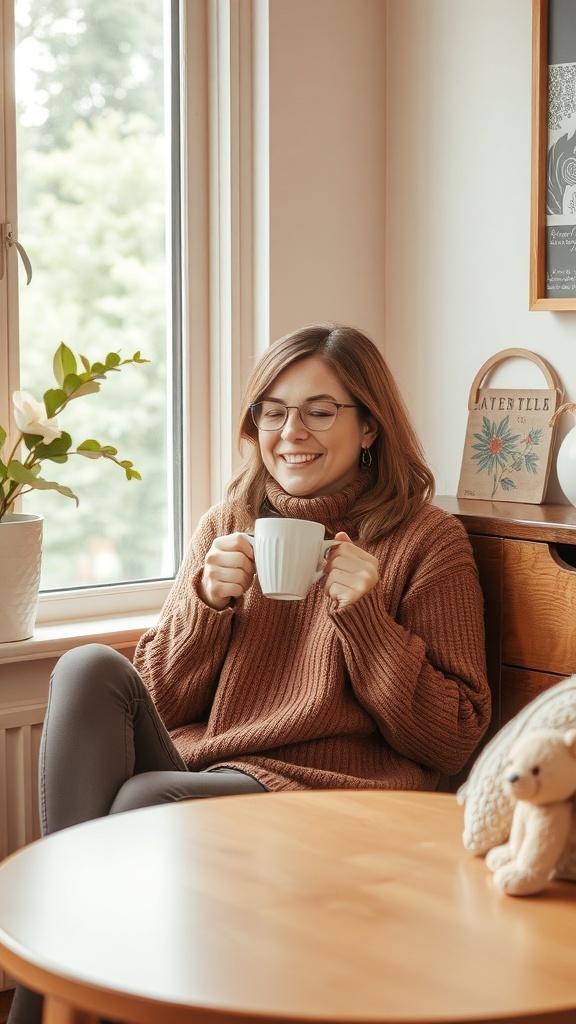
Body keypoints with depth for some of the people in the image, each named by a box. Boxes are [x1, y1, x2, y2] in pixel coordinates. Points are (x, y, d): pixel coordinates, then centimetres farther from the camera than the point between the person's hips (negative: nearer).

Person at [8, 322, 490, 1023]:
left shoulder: (426, 539, 3)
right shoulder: (227, 524, 16)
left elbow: (450, 743, -1)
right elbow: (151, 705, 14)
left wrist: (364, 616, -12)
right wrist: (208, 603, -3)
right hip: (185, 768, 5)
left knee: (146, 799, -32)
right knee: (89, 669, -23)